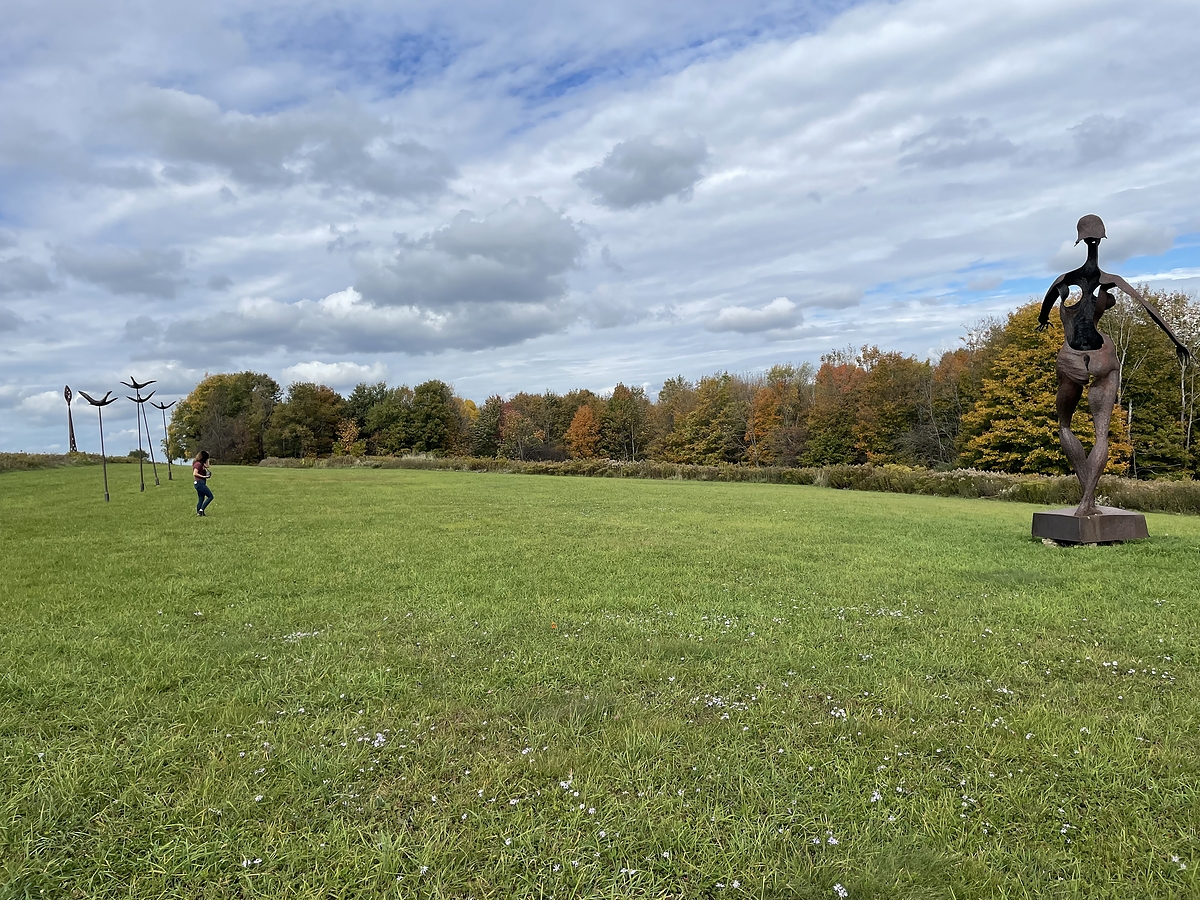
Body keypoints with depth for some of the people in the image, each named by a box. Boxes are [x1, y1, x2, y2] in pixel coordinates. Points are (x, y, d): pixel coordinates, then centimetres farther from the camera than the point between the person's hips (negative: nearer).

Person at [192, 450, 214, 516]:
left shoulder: (201, 463, 12)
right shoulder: (198, 464, -16)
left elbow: (207, 466, 26)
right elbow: (195, 473, -24)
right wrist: (203, 476, -20)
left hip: (201, 483, 10)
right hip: (200, 483, -10)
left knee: (201, 499, 13)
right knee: (210, 496, -7)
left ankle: (198, 512, 14)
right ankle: (201, 510, -10)